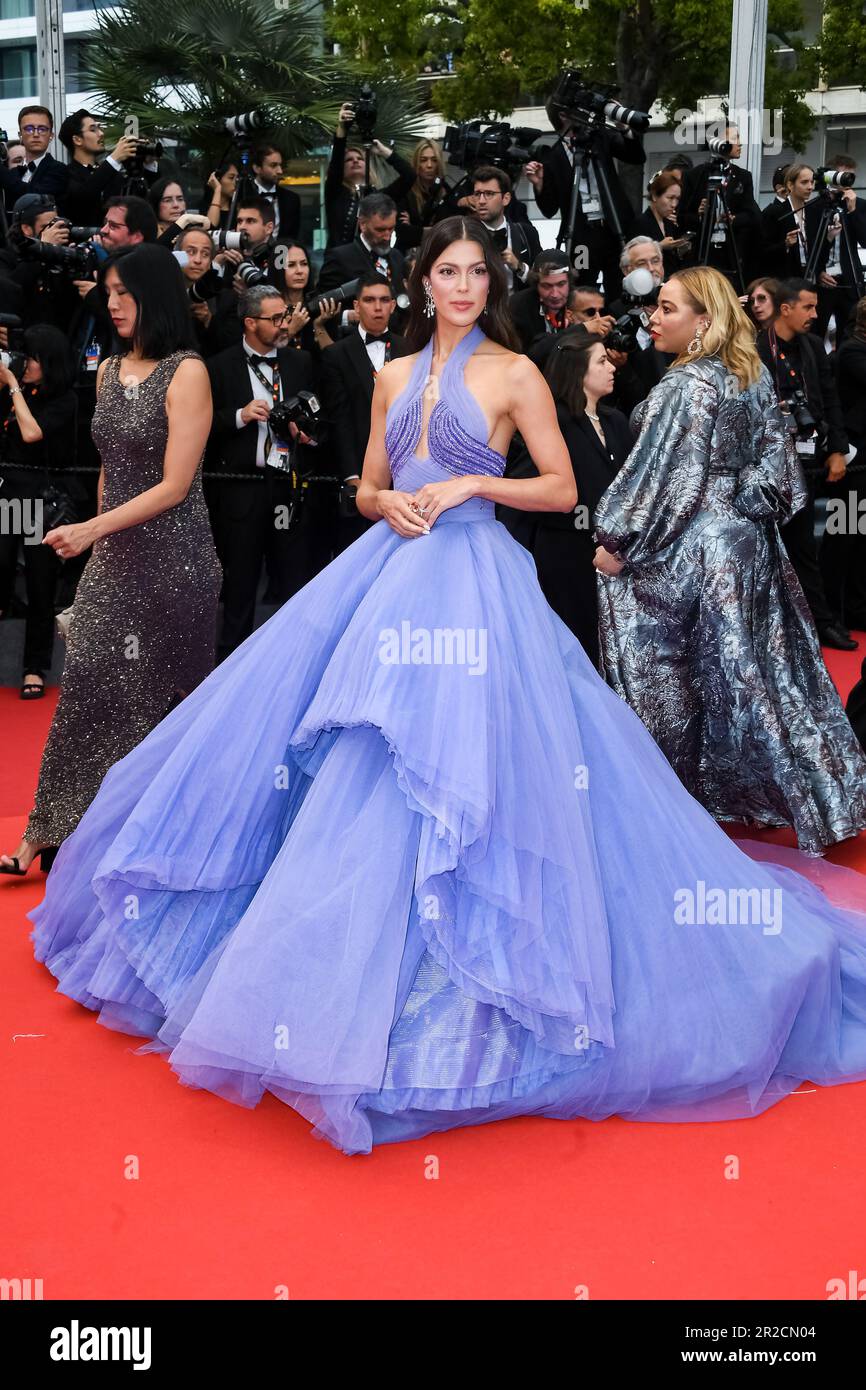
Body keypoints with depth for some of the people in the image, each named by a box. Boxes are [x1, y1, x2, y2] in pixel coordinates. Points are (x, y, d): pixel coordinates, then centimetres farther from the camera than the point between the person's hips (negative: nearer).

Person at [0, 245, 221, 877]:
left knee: (161, 690, 4)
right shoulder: (108, 370, 11)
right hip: (114, 559, 6)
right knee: (88, 687, 6)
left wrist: (89, 530, -18)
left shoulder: (186, 373, -10)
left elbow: (174, 485, -15)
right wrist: (96, 541, 14)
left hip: (171, 558, -6)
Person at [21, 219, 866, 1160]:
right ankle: (344, 970, 18)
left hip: (471, 579, -5)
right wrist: (388, 502, -2)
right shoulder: (396, 376, 16)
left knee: (443, 781, -11)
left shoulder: (513, 372, 2)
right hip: (385, 571, 5)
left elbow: (562, 489, 0)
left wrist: (470, 484, -11)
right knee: (354, 764, 3)